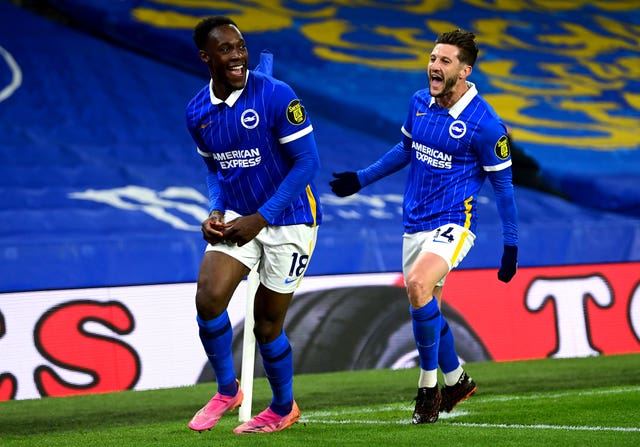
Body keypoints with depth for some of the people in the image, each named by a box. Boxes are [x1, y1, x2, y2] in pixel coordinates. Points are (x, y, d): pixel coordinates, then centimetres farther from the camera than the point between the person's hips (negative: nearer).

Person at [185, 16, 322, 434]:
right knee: (209, 297, -17)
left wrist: (260, 219, -19)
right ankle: (227, 390, 7)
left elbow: (307, 162, -17)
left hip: (288, 219, -4)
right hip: (237, 217, 4)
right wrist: (216, 212, -2)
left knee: (267, 325, 3)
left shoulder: (276, 96, -18)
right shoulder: (198, 112, 1)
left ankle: (283, 408, 29)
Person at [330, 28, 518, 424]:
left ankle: (429, 386, -14)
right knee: (427, 311, 11)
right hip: (415, 223, 7)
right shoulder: (419, 102, 3)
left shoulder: (484, 123, -15)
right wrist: (362, 179, 24)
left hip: (454, 223, -7)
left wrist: (511, 244, -6)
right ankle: (456, 381, 35)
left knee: (418, 286, -29)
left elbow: (502, 183, -7)